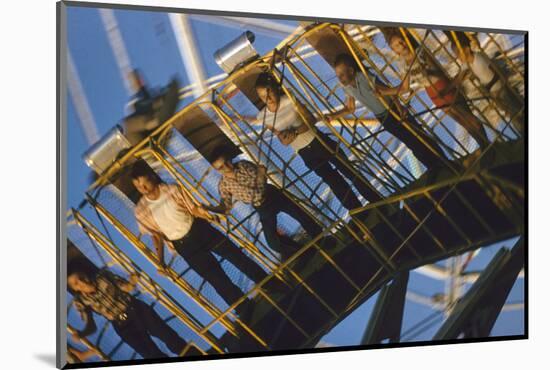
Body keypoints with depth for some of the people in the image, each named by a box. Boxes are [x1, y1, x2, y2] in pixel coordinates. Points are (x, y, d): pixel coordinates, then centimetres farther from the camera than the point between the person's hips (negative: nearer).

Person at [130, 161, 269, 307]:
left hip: (200, 229, 1)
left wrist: (203, 212, -17)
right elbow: (156, 235, -1)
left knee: (236, 256, 1)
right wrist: (160, 261, -7)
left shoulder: (172, 189, -10)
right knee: (218, 280, -4)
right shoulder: (141, 211, -11)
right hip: (184, 245, -1)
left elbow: (193, 209, -1)